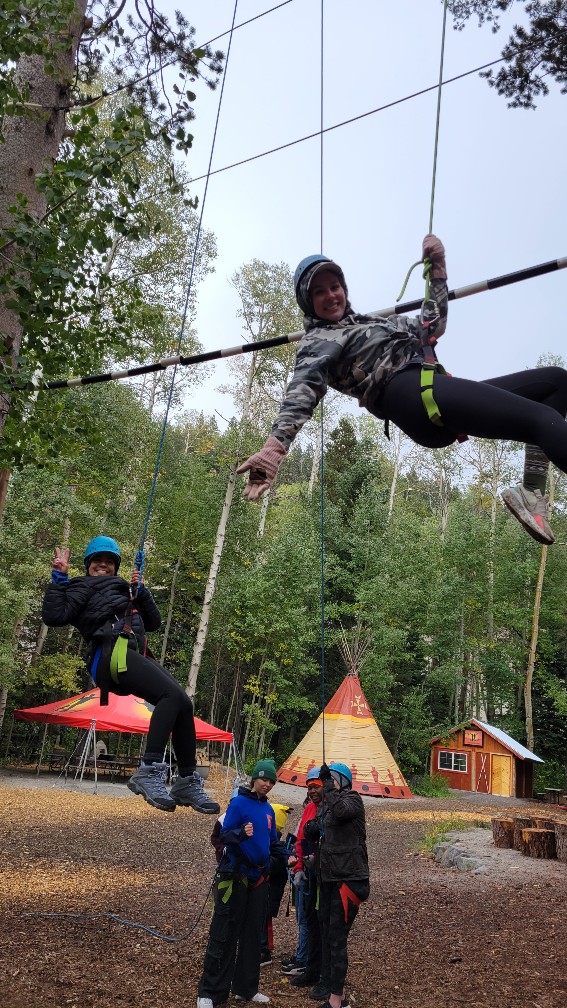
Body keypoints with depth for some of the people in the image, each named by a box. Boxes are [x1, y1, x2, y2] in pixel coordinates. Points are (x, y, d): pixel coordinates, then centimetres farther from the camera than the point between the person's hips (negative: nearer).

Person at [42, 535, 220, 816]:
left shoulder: (121, 590, 36)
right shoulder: (84, 587, 15)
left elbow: (153, 622, 27)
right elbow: (54, 616, -3)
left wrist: (140, 590, 17)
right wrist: (58, 578, -3)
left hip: (136, 655, 7)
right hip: (114, 653, -7)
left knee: (183, 704, -7)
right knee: (172, 696, -27)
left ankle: (188, 781, 1)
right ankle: (148, 771, -31)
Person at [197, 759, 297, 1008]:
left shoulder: (268, 809, 9)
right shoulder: (239, 803, -12)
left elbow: (273, 841, 15)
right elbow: (225, 836, -19)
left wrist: (287, 855, -3)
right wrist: (241, 834, -38)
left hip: (259, 878, 7)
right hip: (235, 876, -7)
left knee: (253, 934, 13)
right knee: (224, 934, -2)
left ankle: (246, 988, 25)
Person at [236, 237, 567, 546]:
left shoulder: (371, 321, 33)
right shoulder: (318, 341, 8)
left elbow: (434, 326, 40)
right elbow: (304, 389, -13)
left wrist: (437, 267, 32)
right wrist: (277, 443, -33)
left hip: (439, 391, 9)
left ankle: (532, 492, -12)